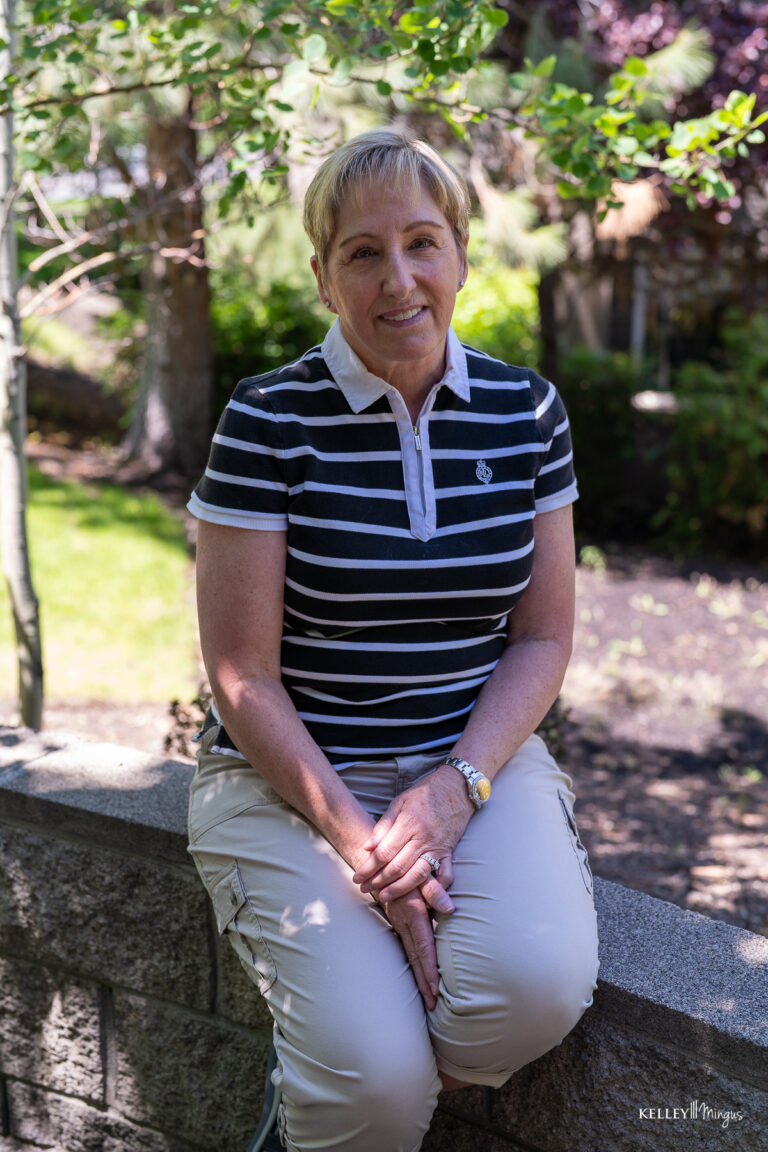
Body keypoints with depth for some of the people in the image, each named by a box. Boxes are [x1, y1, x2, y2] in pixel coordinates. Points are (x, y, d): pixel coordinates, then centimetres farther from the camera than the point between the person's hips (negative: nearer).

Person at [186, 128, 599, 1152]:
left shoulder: (527, 412, 3)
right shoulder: (269, 422, -8)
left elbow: (543, 638, 4)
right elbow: (243, 675, -8)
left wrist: (455, 788, -11)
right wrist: (356, 839, -16)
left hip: (479, 760, 3)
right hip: (292, 776, -3)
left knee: (539, 985, -25)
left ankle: (361, 1067, 6)